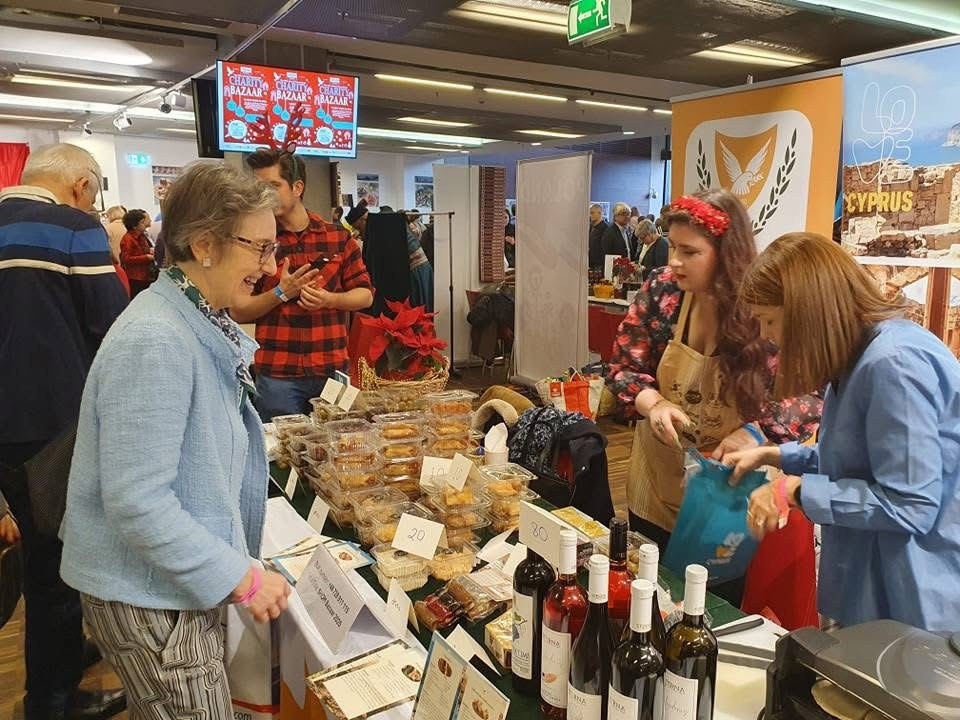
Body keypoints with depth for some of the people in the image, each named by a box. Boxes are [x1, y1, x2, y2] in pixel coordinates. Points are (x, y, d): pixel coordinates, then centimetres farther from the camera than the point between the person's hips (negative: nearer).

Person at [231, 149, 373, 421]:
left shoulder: (338, 237, 4)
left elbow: (365, 294, 7)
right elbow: (238, 311, -1)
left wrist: (329, 299, -12)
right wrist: (281, 293, -17)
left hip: (332, 370, 2)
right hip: (277, 374, -2)